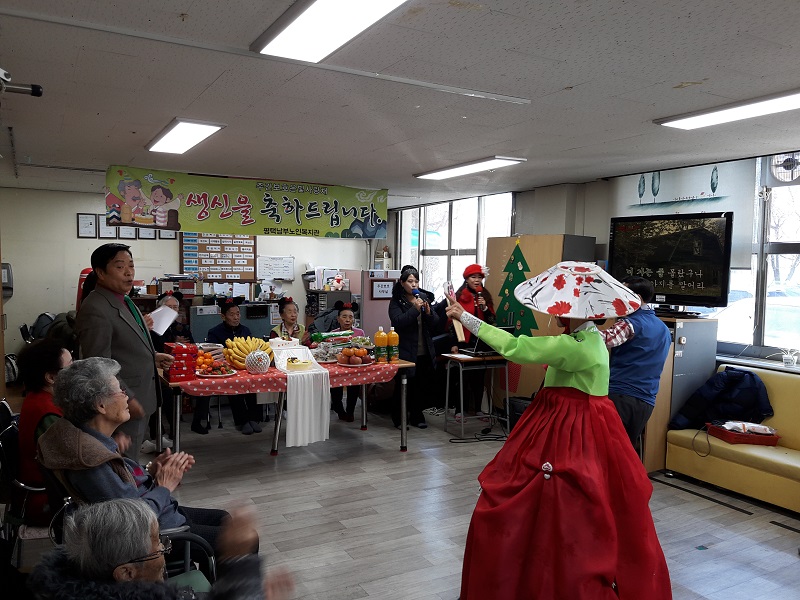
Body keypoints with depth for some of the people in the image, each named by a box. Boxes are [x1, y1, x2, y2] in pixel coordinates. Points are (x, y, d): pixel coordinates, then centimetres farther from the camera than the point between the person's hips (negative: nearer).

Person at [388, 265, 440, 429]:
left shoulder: (424, 298, 11)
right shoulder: (396, 302, -2)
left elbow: (435, 323, 8)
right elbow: (398, 322, -18)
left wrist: (429, 312, -12)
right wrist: (415, 309, -24)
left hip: (424, 352, 5)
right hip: (405, 352, -5)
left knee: (422, 385, 10)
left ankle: (417, 416, 25)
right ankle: (398, 419, 17)